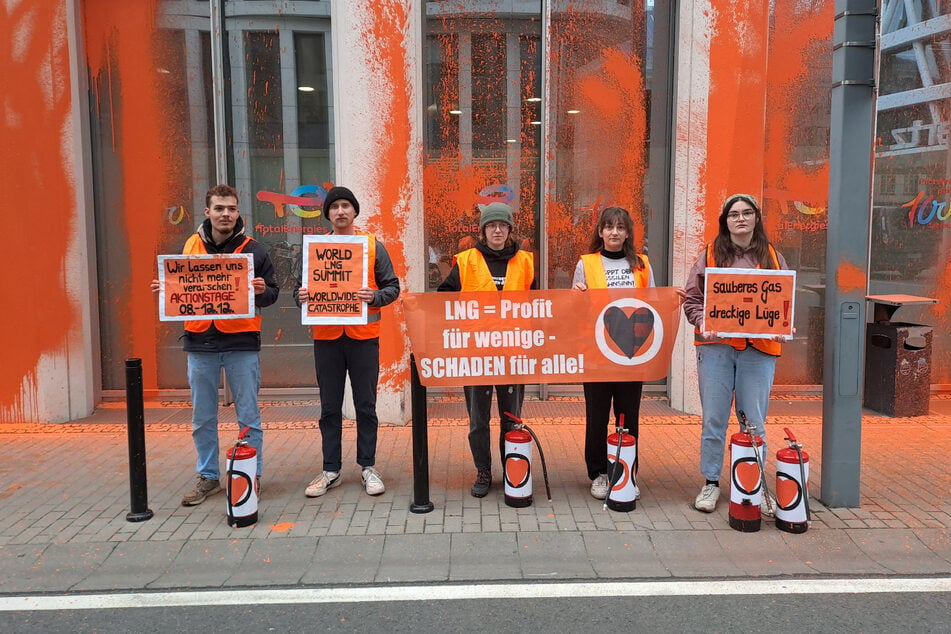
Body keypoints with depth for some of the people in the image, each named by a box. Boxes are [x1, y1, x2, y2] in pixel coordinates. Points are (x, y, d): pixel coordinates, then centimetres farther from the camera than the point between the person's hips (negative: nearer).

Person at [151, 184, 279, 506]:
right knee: (202, 418, 12)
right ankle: (207, 477, 26)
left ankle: (252, 476, 18)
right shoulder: (191, 247, 8)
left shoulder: (253, 249, 0)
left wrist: (261, 291, -18)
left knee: (248, 416, 5)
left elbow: (272, 293, 3)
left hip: (242, 344, -3)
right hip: (200, 344, 3)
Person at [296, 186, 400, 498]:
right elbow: (301, 287, 11)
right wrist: (302, 296, -12)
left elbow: (393, 287, 3)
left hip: (363, 335, -1)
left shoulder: (373, 246, 4)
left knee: (366, 405, 6)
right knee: (330, 407, 8)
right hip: (326, 336, 2)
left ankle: (368, 466, 18)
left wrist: (374, 296, -17)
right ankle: (331, 469, 18)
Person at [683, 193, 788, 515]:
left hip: (759, 347, 1)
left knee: (754, 422, 5)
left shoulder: (772, 256, 10)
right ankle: (711, 483, 18)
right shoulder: (710, 255, 7)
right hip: (716, 345, 0)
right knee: (714, 420, 5)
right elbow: (692, 298, 6)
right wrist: (702, 322, -12)